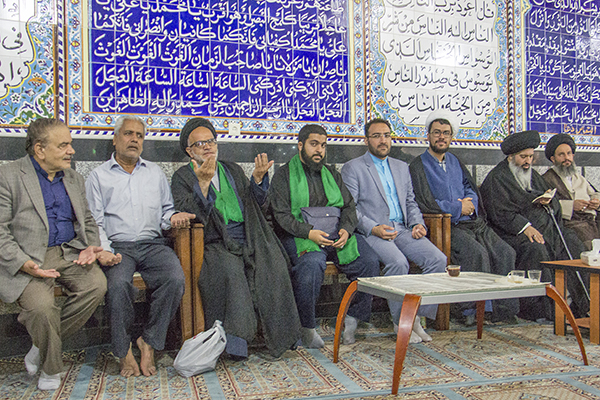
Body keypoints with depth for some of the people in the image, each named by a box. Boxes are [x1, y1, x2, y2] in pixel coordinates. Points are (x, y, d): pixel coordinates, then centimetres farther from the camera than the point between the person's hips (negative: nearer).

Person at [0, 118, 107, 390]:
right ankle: (50, 368, 1)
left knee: (97, 284, -22)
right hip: (28, 259, -5)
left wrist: (91, 246, 0)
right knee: (41, 304, -29)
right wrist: (24, 263, -20)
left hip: (69, 253, 5)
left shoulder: (74, 179, 17)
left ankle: (42, 345, -1)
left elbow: (87, 220, 21)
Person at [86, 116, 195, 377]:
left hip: (153, 244, 2)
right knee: (118, 284, -33)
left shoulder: (155, 173, 22)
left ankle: (149, 342, -10)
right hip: (117, 246, -2)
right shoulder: (98, 176, 13)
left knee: (175, 279, -28)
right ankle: (124, 351, -12)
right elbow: (94, 222, 5)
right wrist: (103, 250, -13)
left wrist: (173, 217, -1)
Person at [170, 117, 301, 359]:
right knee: (230, 269, -35)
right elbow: (188, 214, -4)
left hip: (249, 239, 3)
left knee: (273, 266, -25)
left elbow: (255, 203, 17)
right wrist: (203, 182, -16)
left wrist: (258, 178, -1)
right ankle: (236, 337, -29)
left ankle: (281, 333, -17)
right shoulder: (182, 177, 12)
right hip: (215, 244, -3)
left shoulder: (233, 170, 25)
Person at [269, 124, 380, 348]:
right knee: (313, 263, -36)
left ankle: (353, 317, -3)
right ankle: (307, 327, -18)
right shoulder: (284, 175, 7)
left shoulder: (332, 174, 23)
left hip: (336, 235, 5)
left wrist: (346, 229, -7)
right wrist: (309, 232, -18)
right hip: (301, 237, -4)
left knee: (370, 261, -20)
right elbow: (281, 215, -4)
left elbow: (349, 206, 16)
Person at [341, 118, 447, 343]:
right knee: (398, 262, -32)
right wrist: (374, 228, -19)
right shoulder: (352, 168, 4)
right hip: (372, 233, -5)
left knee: (438, 259, -17)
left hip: (402, 230, 6)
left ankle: (416, 318, -6)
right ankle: (401, 322, -12)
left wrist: (418, 223, 1)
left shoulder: (401, 167, 23)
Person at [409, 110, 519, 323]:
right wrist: (458, 208, -6)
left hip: (473, 221, 6)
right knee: (477, 252, -30)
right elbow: (425, 204, -8)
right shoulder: (419, 165, 1)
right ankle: (472, 309, -18)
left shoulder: (454, 161, 22)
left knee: (506, 253, -13)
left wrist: (469, 203, -2)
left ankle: (505, 310, -5)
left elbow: (471, 187, 22)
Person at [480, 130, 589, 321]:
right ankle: (535, 307, -24)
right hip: (513, 231, -8)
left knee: (572, 241, -9)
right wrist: (525, 227, -24)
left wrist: (548, 200, -3)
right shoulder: (496, 178, -4)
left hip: (545, 226, 8)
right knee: (535, 248, -32)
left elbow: (555, 203, 22)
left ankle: (581, 303, -3)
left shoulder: (532, 174, 22)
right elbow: (499, 213, -15)